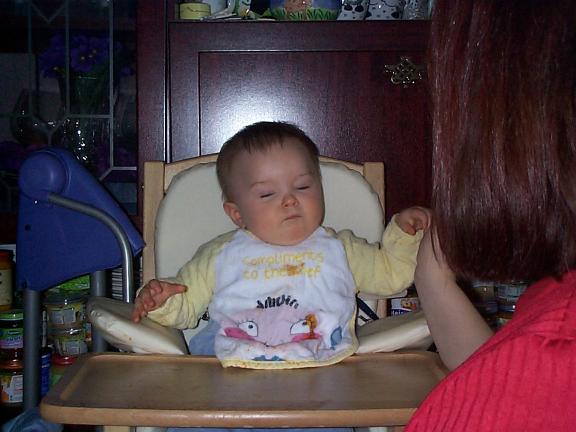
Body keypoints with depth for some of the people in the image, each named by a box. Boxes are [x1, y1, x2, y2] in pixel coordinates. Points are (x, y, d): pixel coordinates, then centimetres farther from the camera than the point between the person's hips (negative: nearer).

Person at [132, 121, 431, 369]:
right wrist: (161, 301, -1)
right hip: (238, 380, -1)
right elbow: (185, 307, 20)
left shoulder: (340, 250, 18)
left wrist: (403, 233, 11)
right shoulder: (221, 256, 13)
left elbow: (391, 274, 26)